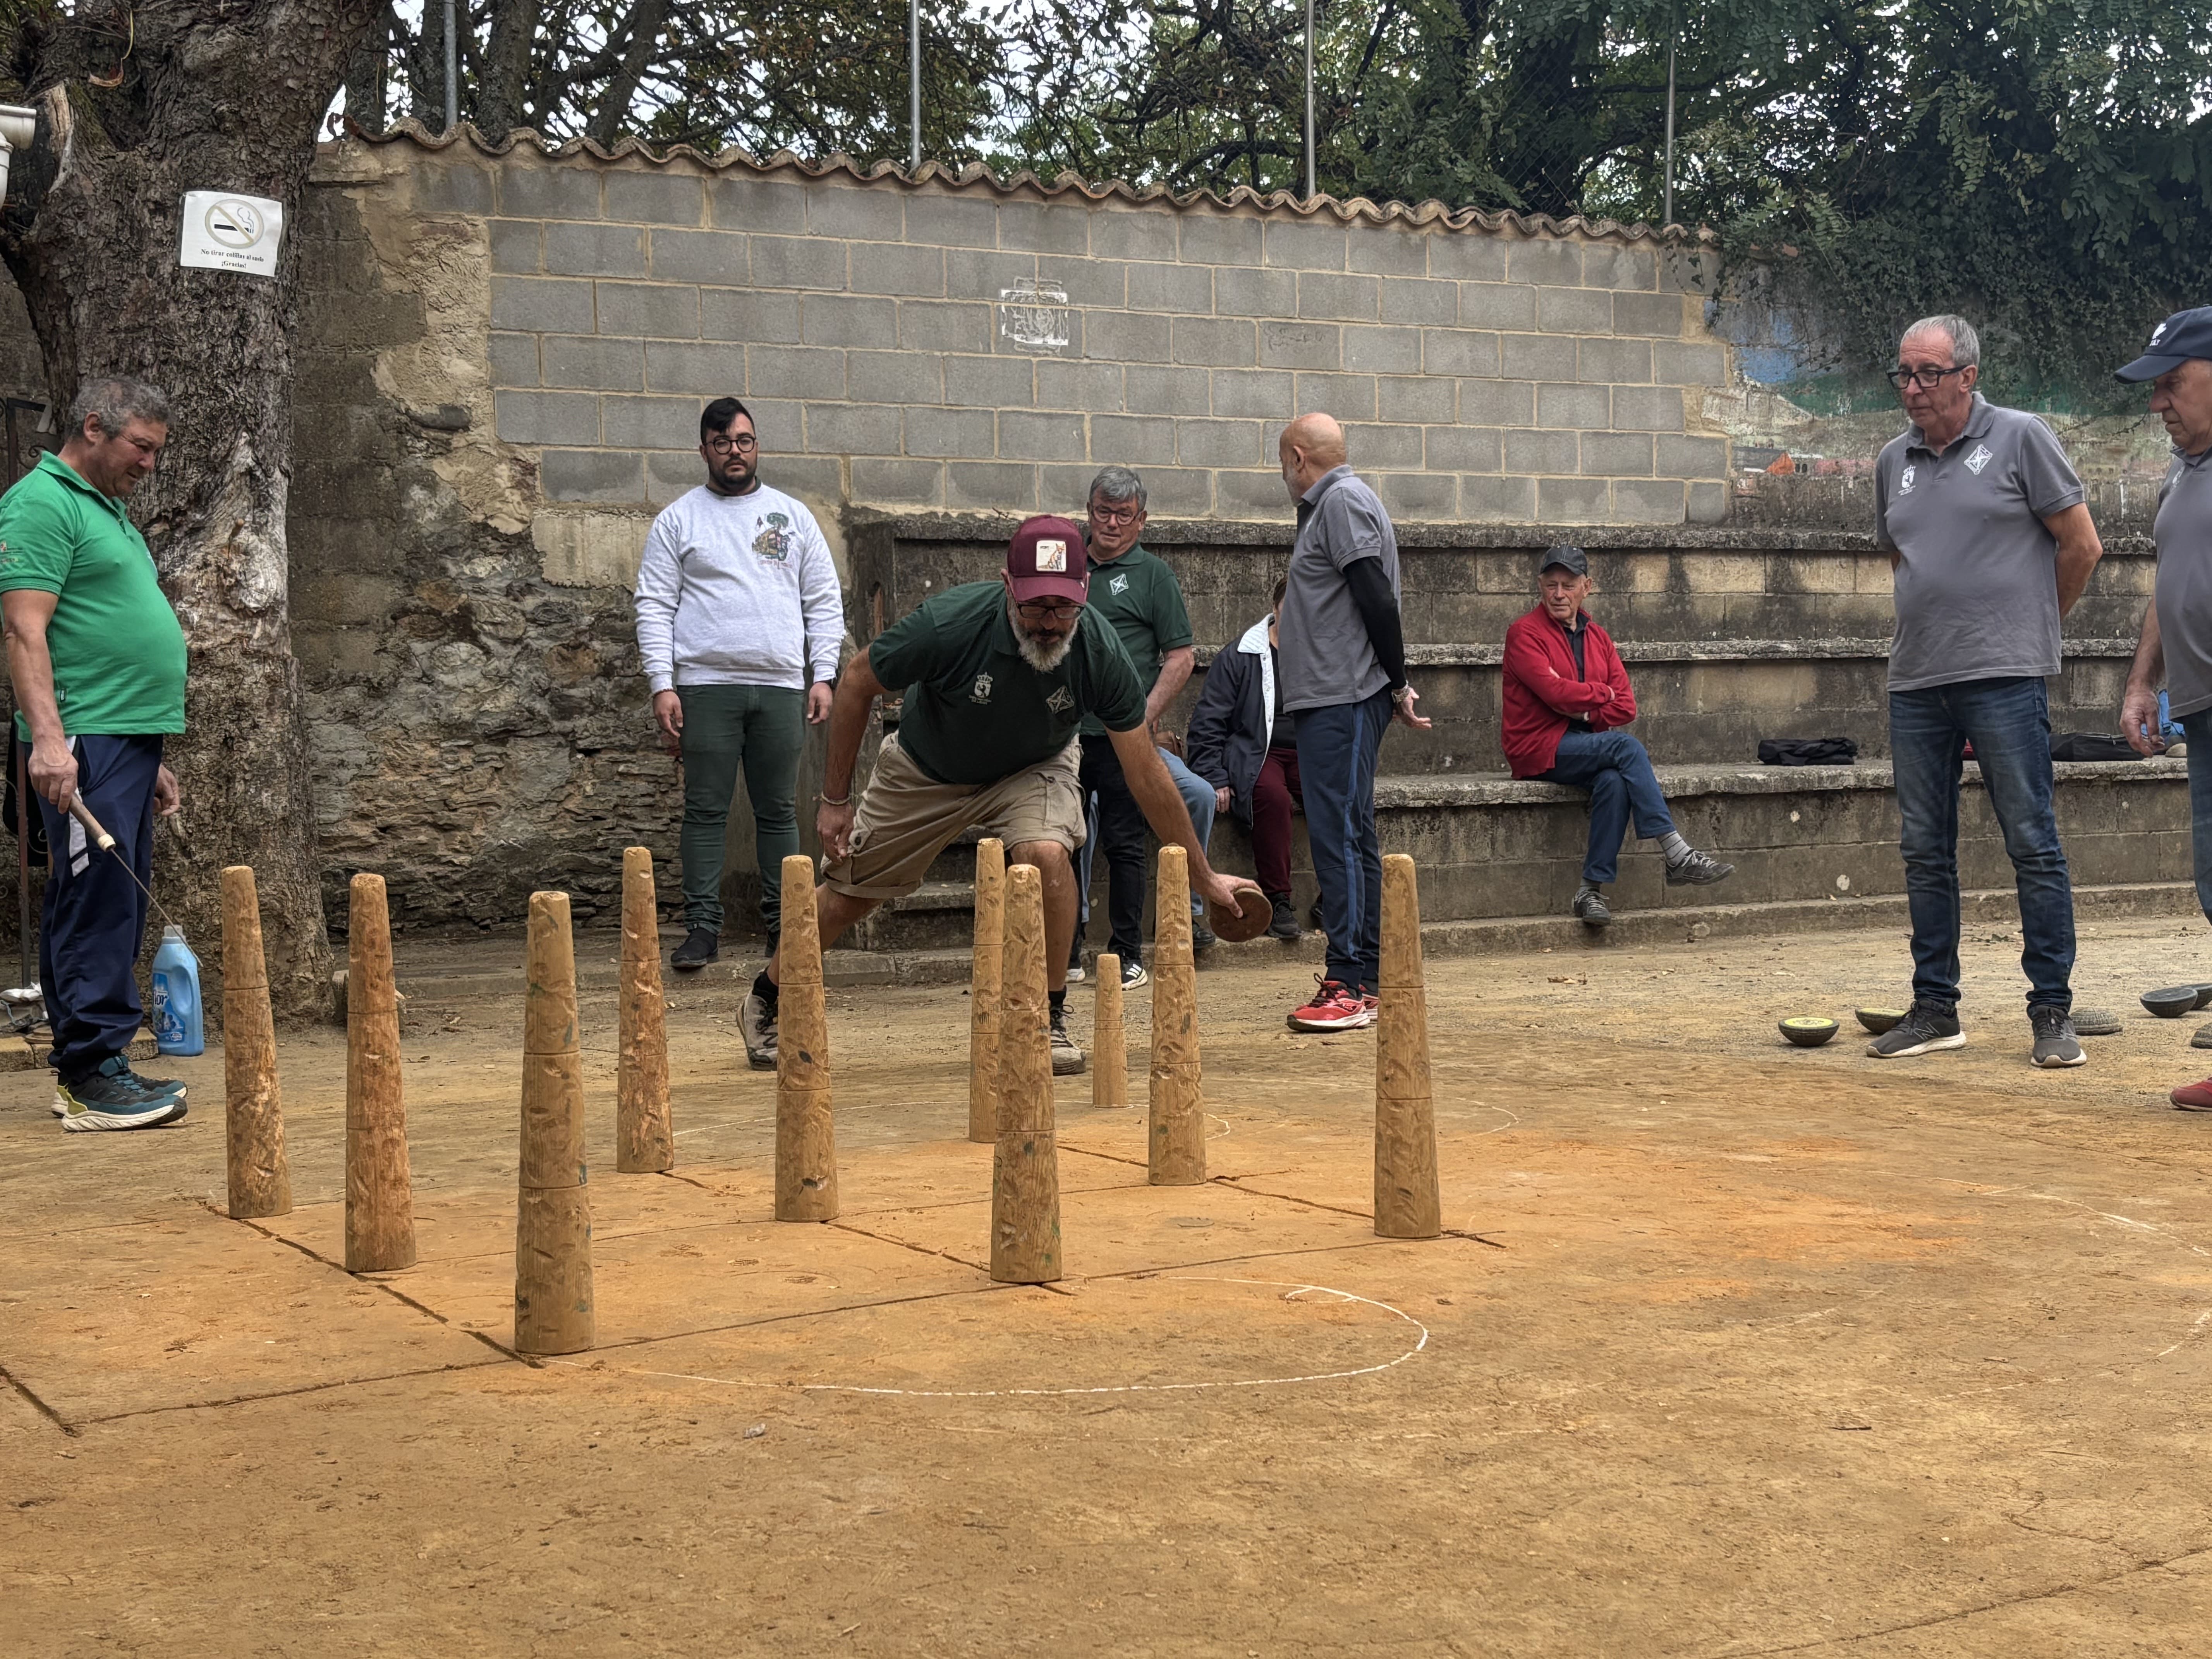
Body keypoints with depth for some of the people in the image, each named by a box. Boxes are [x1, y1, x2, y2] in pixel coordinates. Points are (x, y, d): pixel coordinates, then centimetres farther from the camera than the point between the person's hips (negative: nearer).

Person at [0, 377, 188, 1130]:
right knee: (98, 900, -11)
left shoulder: (106, 509, 23)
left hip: (127, 741, 10)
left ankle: (89, 1066, 16)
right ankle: (92, 1074, -9)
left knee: (115, 903, 10)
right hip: (85, 742, -10)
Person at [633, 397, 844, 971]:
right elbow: (655, 606, 3)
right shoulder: (678, 519, 7)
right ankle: (702, 927, 3)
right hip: (705, 686, -2)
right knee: (705, 811, -1)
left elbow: (825, 601, 12)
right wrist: (662, 686, -7)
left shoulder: (792, 515, 12)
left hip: (781, 686, 2)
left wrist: (823, 675, 3)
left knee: (779, 810, 5)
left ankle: (783, 923, 12)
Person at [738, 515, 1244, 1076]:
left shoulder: (1100, 652, -31)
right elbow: (856, 683, -17)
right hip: (925, 770, 0)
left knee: (1046, 854, -30)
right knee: (850, 890, 10)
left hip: (1032, 770, 0)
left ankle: (1050, 1020, -10)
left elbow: (1146, 772, -20)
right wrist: (835, 799, -13)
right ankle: (765, 1002, 38)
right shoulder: (948, 623, -36)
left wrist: (1203, 876, -16)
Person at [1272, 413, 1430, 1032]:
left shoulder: (1343, 501, -10)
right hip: (1331, 701, 11)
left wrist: (1398, 685, -14)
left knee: (1341, 835, -12)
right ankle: (1362, 978, 16)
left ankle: (1353, 983, -12)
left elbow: (1377, 598, -17)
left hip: (1345, 701, -11)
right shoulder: (1330, 506, 21)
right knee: (1346, 837, 11)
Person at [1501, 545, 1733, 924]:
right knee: (1627, 748, -28)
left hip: (1584, 743, 5)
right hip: (1539, 749, -5)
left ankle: (1592, 890, -28)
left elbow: (1625, 707, 8)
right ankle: (1677, 857, -31)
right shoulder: (1524, 633, -2)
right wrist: (1602, 694, -2)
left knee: (1615, 781, -30)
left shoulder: (1598, 638, 16)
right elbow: (1556, 692, -16)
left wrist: (1584, 712, -8)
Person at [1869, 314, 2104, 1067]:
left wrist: (2029, 628, 11)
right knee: (1925, 851, 8)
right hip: (1915, 683, 5)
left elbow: (2081, 546, 2)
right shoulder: (1894, 460, 13)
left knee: (2033, 845, -4)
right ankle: (1935, 1010, 16)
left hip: (2005, 678, -5)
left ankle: (2053, 1013, 2)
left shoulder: (2020, 439, -1)